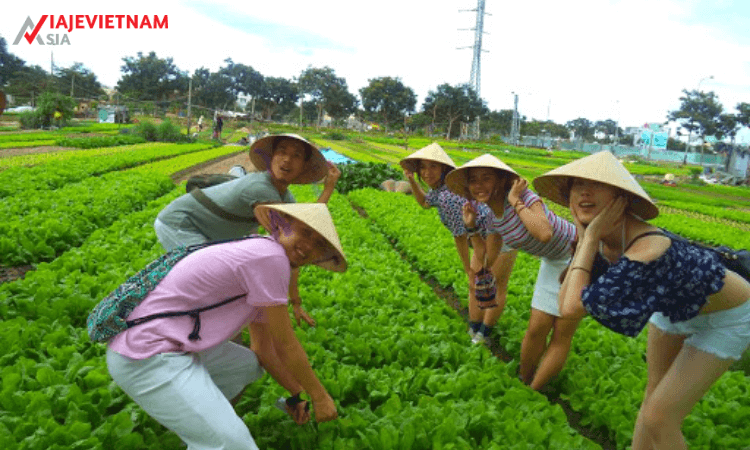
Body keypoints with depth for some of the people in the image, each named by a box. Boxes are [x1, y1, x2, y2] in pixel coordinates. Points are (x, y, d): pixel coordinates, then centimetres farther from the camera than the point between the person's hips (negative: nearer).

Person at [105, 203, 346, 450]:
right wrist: (320, 395, 2)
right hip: (150, 361, -10)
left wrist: (296, 394, 27)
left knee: (249, 366, 27)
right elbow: (286, 344, -12)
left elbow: (263, 348, 21)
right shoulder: (271, 256, -19)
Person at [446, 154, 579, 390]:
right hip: (552, 263, 6)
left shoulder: (524, 197, -28)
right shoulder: (493, 218, -4)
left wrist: (516, 202, -35)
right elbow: (489, 260, 3)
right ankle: (523, 381, 26)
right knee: (537, 328, 6)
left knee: (562, 333, 2)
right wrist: (472, 226, -5)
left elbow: (545, 234, -45)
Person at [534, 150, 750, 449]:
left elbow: (572, 308, -42)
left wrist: (590, 238, -39)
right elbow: (566, 303, -21)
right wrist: (584, 238, -25)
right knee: (654, 397, 18)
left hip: (725, 316, -7)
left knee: (658, 417, -7)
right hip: (676, 305, 7)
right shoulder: (602, 237, -17)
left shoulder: (647, 249, -41)